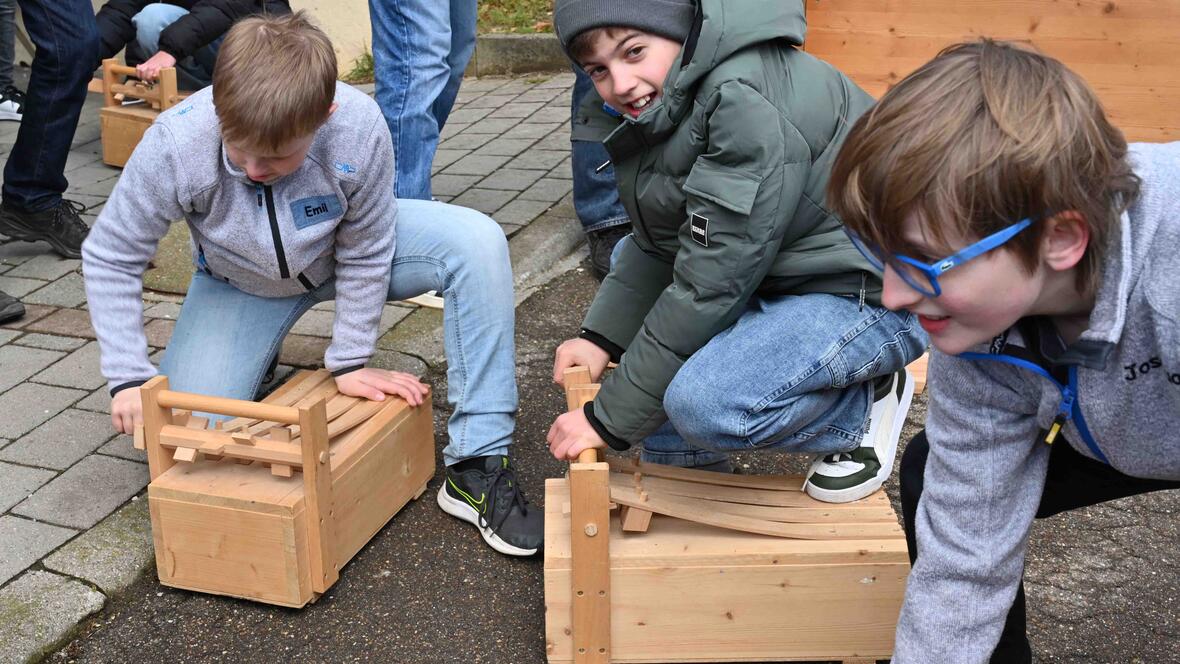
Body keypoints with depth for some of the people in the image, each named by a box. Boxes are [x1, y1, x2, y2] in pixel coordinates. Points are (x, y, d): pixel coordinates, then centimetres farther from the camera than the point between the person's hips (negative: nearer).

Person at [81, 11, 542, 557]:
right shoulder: (174, 146, -34)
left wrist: (350, 362, -14)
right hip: (239, 282, 0)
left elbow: (365, 254, -20)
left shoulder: (359, 129, -36)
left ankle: (476, 465, -22)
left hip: (343, 254, 0)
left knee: (477, 241, -27)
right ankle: (256, 351, 22)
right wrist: (129, 378, -23)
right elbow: (109, 258, -18)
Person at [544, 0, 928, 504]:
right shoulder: (671, 100, 3)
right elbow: (654, 247, 9)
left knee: (704, 403, -29)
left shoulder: (748, 103, -26)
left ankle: (865, 406, 0)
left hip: (878, 296, -10)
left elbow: (709, 284, -26)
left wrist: (610, 419, -20)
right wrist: (600, 336, -6)